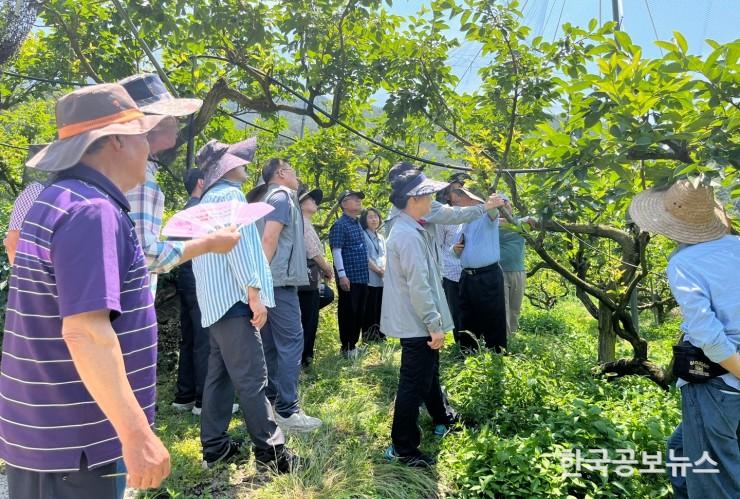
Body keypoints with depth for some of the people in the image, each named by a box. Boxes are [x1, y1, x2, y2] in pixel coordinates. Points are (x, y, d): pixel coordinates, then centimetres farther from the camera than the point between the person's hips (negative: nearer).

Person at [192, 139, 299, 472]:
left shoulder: (209, 199, 23)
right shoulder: (229, 195, -8)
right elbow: (237, 244, -18)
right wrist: (255, 291, -19)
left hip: (217, 299, 11)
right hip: (233, 298, -10)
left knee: (220, 374, 12)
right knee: (252, 378, -7)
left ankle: (215, 447, 19)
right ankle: (270, 452, -1)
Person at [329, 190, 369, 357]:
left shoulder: (358, 224, 16)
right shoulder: (340, 225, -10)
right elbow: (336, 251, -16)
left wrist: (366, 270, 19)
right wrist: (342, 275, -22)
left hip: (362, 276, 9)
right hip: (349, 277, -9)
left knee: (359, 312, 14)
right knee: (347, 312, 1)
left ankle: (354, 344, 25)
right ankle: (346, 347, 11)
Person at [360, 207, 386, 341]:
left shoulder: (381, 237, 18)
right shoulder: (363, 235, -2)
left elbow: (384, 256, 16)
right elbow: (365, 258, -9)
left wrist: (385, 269, -3)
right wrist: (378, 270, -11)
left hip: (382, 279, 6)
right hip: (369, 278, -6)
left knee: (380, 308, 7)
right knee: (369, 309, -5)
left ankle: (380, 335, 15)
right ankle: (368, 337, 3)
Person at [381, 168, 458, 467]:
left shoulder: (409, 229, 11)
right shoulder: (408, 235, -24)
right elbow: (418, 286, -26)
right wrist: (435, 324, -22)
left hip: (418, 321, 11)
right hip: (417, 323, -11)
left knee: (429, 372, 27)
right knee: (414, 384, -1)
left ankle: (443, 418, 48)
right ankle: (403, 448, 12)